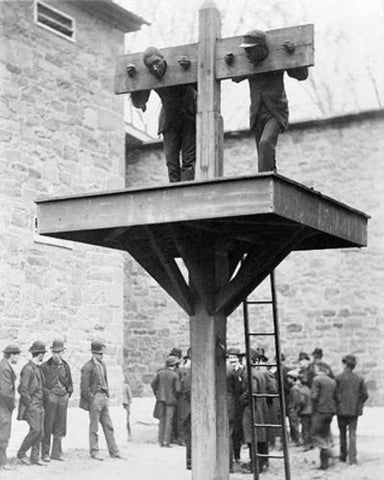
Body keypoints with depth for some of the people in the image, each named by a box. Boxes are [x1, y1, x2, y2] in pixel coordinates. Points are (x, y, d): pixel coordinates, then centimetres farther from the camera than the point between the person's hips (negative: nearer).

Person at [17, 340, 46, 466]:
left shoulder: (38, 368, 15)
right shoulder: (28, 369, -14)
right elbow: (23, 389, -18)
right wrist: (29, 403, -15)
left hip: (39, 405, 9)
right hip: (31, 405, -9)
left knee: (40, 432, 5)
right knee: (35, 430, -14)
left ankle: (35, 457, 10)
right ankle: (21, 454, -2)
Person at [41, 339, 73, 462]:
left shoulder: (65, 366, 11)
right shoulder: (45, 366, -2)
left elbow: (70, 383, 21)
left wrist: (68, 393, 8)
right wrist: (46, 394, -9)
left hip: (63, 398, 5)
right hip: (50, 397, -4)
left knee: (60, 427, 6)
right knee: (47, 427, -5)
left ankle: (56, 453, 13)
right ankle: (45, 454, 0)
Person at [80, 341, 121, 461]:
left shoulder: (102, 364, 13)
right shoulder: (87, 367, -12)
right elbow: (84, 387, -14)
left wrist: (107, 395, 14)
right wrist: (92, 400, -14)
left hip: (104, 397, 8)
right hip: (94, 398, -8)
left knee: (108, 426, 9)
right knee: (94, 427, 0)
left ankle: (114, 451, 13)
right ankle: (94, 452, 9)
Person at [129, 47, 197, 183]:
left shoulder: (180, 67, -26)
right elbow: (138, 104, -4)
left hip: (190, 116, -3)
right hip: (170, 119, 3)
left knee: (188, 160, -12)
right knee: (171, 163, -3)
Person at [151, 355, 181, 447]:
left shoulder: (160, 372, 1)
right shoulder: (175, 375, -10)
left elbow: (153, 384, 1)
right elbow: (178, 389, -13)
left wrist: (157, 394, 12)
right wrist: (176, 397, 6)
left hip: (161, 398, 4)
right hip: (171, 399, -4)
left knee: (162, 420, 11)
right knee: (168, 420, -1)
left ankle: (161, 441, 10)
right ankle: (166, 441, -5)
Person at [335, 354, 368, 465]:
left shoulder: (338, 378, -8)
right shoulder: (359, 379, 1)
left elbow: (336, 394, -10)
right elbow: (365, 395, 1)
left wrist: (338, 404, 5)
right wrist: (359, 405, 14)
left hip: (342, 410, -2)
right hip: (354, 410, 2)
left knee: (343, 433, 15)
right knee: (352, 433, 4)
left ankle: (343, 455, 23)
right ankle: (352, 458, -4)